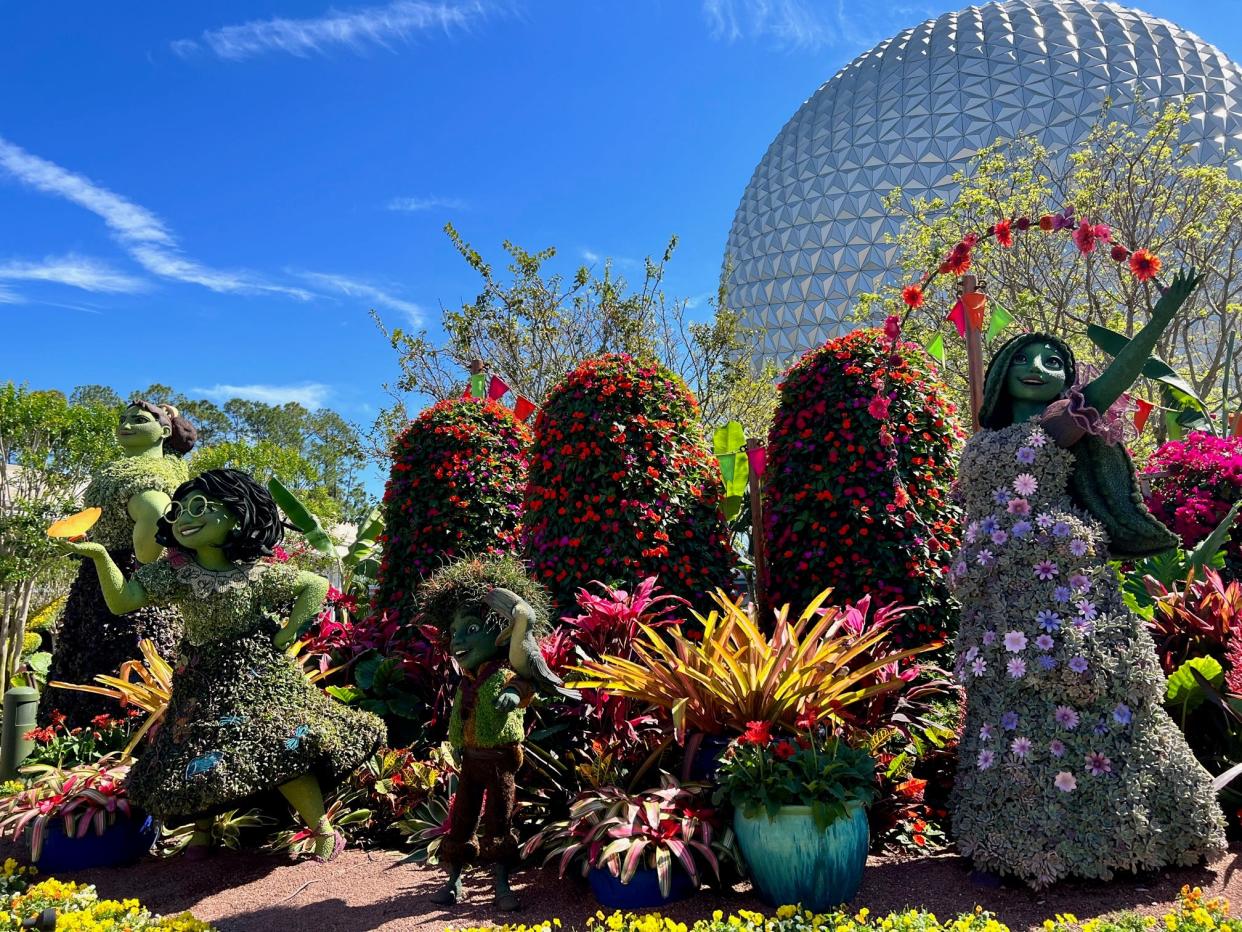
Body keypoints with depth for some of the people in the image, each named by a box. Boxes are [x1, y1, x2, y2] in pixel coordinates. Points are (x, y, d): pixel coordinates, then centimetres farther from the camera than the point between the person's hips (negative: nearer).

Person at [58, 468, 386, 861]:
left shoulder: (257, 572, -11)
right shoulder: (175, 570, -4)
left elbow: (317, 586, -3)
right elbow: (122, 601, -13)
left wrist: (286, 635, -10)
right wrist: (99, 556, -24)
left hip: (258, 677, -3)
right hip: (203, 683, 3)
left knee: (286, 747, -11)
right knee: (199, 757, 7)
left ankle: (323, 829, 5)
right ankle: (202, 829, 37)